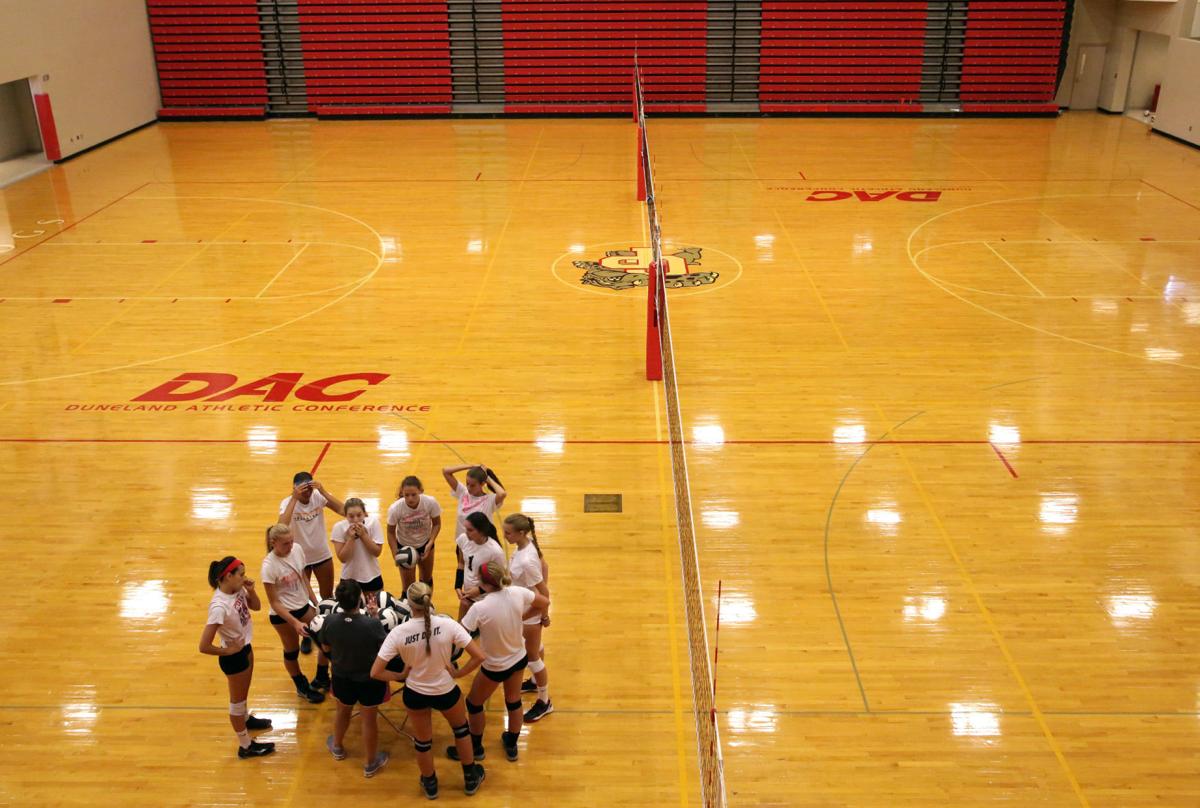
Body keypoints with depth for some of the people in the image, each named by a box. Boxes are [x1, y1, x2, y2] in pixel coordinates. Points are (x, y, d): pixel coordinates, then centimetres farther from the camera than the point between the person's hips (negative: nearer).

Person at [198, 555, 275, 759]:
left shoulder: (237, 589, -13)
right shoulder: (219, 607, -36)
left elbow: (256, 606, 6)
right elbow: (204, 646, -34)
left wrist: (251, 590, -14)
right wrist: (227, 651, -18)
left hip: (245, 648, 7)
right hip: (234, 656, -7)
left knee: (244, 692, 32)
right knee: (237, 699, 14)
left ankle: (245, 719, 60)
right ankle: (246, 746, 34)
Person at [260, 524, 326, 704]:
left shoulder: (297, 549, -11)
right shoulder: (269, 566, -26)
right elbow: (274, 603, -19)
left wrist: (316, 603, 8)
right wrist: (295, 623, -24)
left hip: (303, 606, 6)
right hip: (282, 614, -6)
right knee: (292, 651, 12)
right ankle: (302, 687, 38)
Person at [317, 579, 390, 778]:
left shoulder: (330, 621, -24)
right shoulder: (372, 624, -34)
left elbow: (326, 648, -5)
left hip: (342, 678, 3)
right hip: (370, 680, -2)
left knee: (343, 711, 30)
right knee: (369, 719, 19)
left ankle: (337, 747, 56)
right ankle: (371, 763, 38)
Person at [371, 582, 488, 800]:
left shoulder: (399, 632, -24)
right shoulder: (447, 624, -24)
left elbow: (375, 672, -21)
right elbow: (479, 656, -21)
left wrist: (400, 676, -4)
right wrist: (458, 673, -6)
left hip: (415, 694, 1)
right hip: (446, 692, 0)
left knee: (422, 742, 28)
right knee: (461, 728, 32)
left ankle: (430, 784, 53)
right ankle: (471, 779, 48)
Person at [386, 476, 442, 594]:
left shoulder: (431, 502, -30)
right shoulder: (395, 509, -32)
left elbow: (437, 524, -11)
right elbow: (391, 533, -15)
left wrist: (430, 544, -21)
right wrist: (395, 554, -23)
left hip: (425, 543, 2)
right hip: (404, 546, -2)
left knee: (427, 579, 22)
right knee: (408, 587, 1)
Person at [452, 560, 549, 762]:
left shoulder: (480, 608, -33)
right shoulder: (518, 593, -19)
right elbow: (544, 603, -2)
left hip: (495, 667, -5)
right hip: (519, 659, 5)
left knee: (474, 703, 22)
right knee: (514, 701, 27)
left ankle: (475, 748, 41)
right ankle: (511, 746, 46)